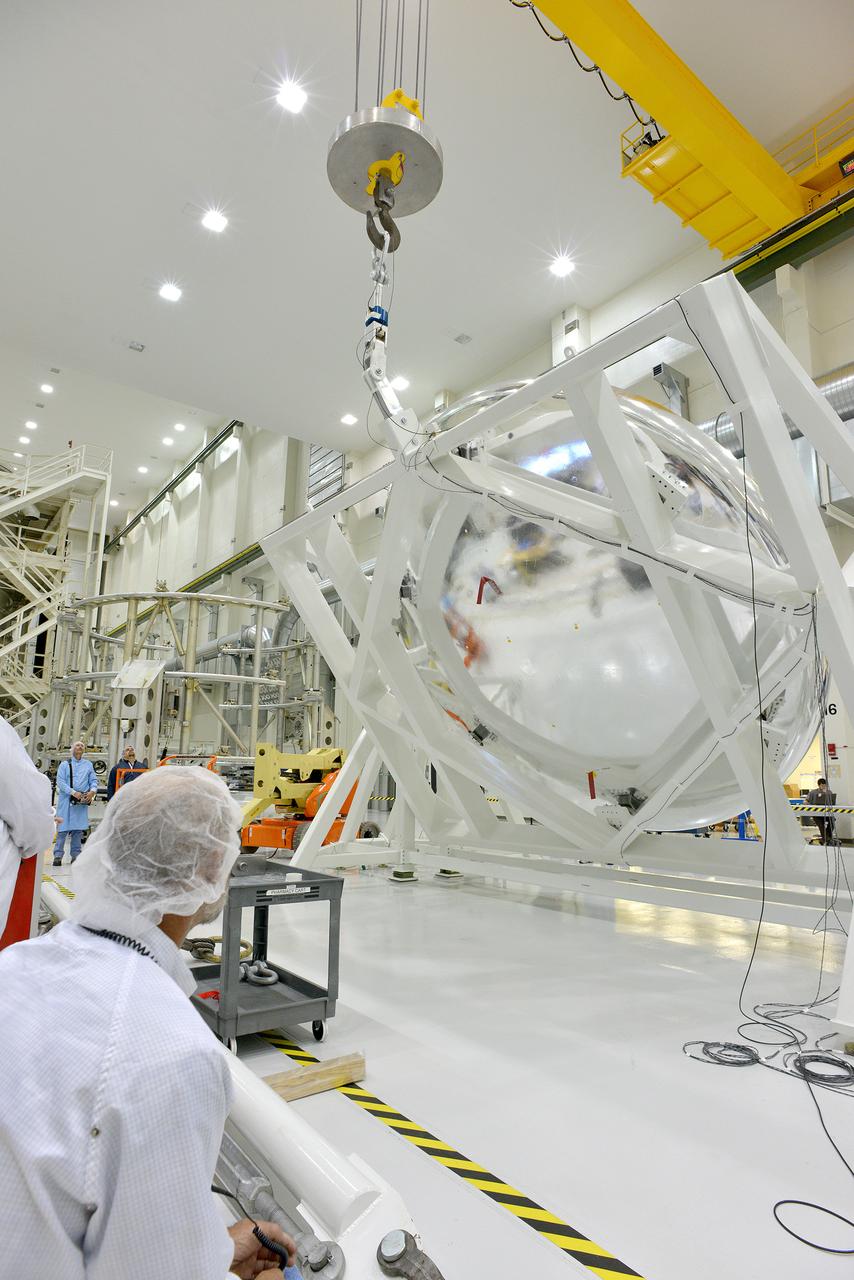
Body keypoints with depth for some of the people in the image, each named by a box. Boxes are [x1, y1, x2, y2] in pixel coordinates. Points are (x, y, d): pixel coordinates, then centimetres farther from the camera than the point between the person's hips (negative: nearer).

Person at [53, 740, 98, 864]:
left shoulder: (88, 764, 15)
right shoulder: (65, 764, 4)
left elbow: (94, 780, 13)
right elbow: (60, 781, -5)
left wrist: (92, 791, -8)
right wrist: (73, 792, -17)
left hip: (82, 801, 3)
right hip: (66, 799, -3)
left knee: (78, 828, 4)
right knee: (63, 828, -4)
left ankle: (76, 855, 10)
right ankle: (58, 855, 1)